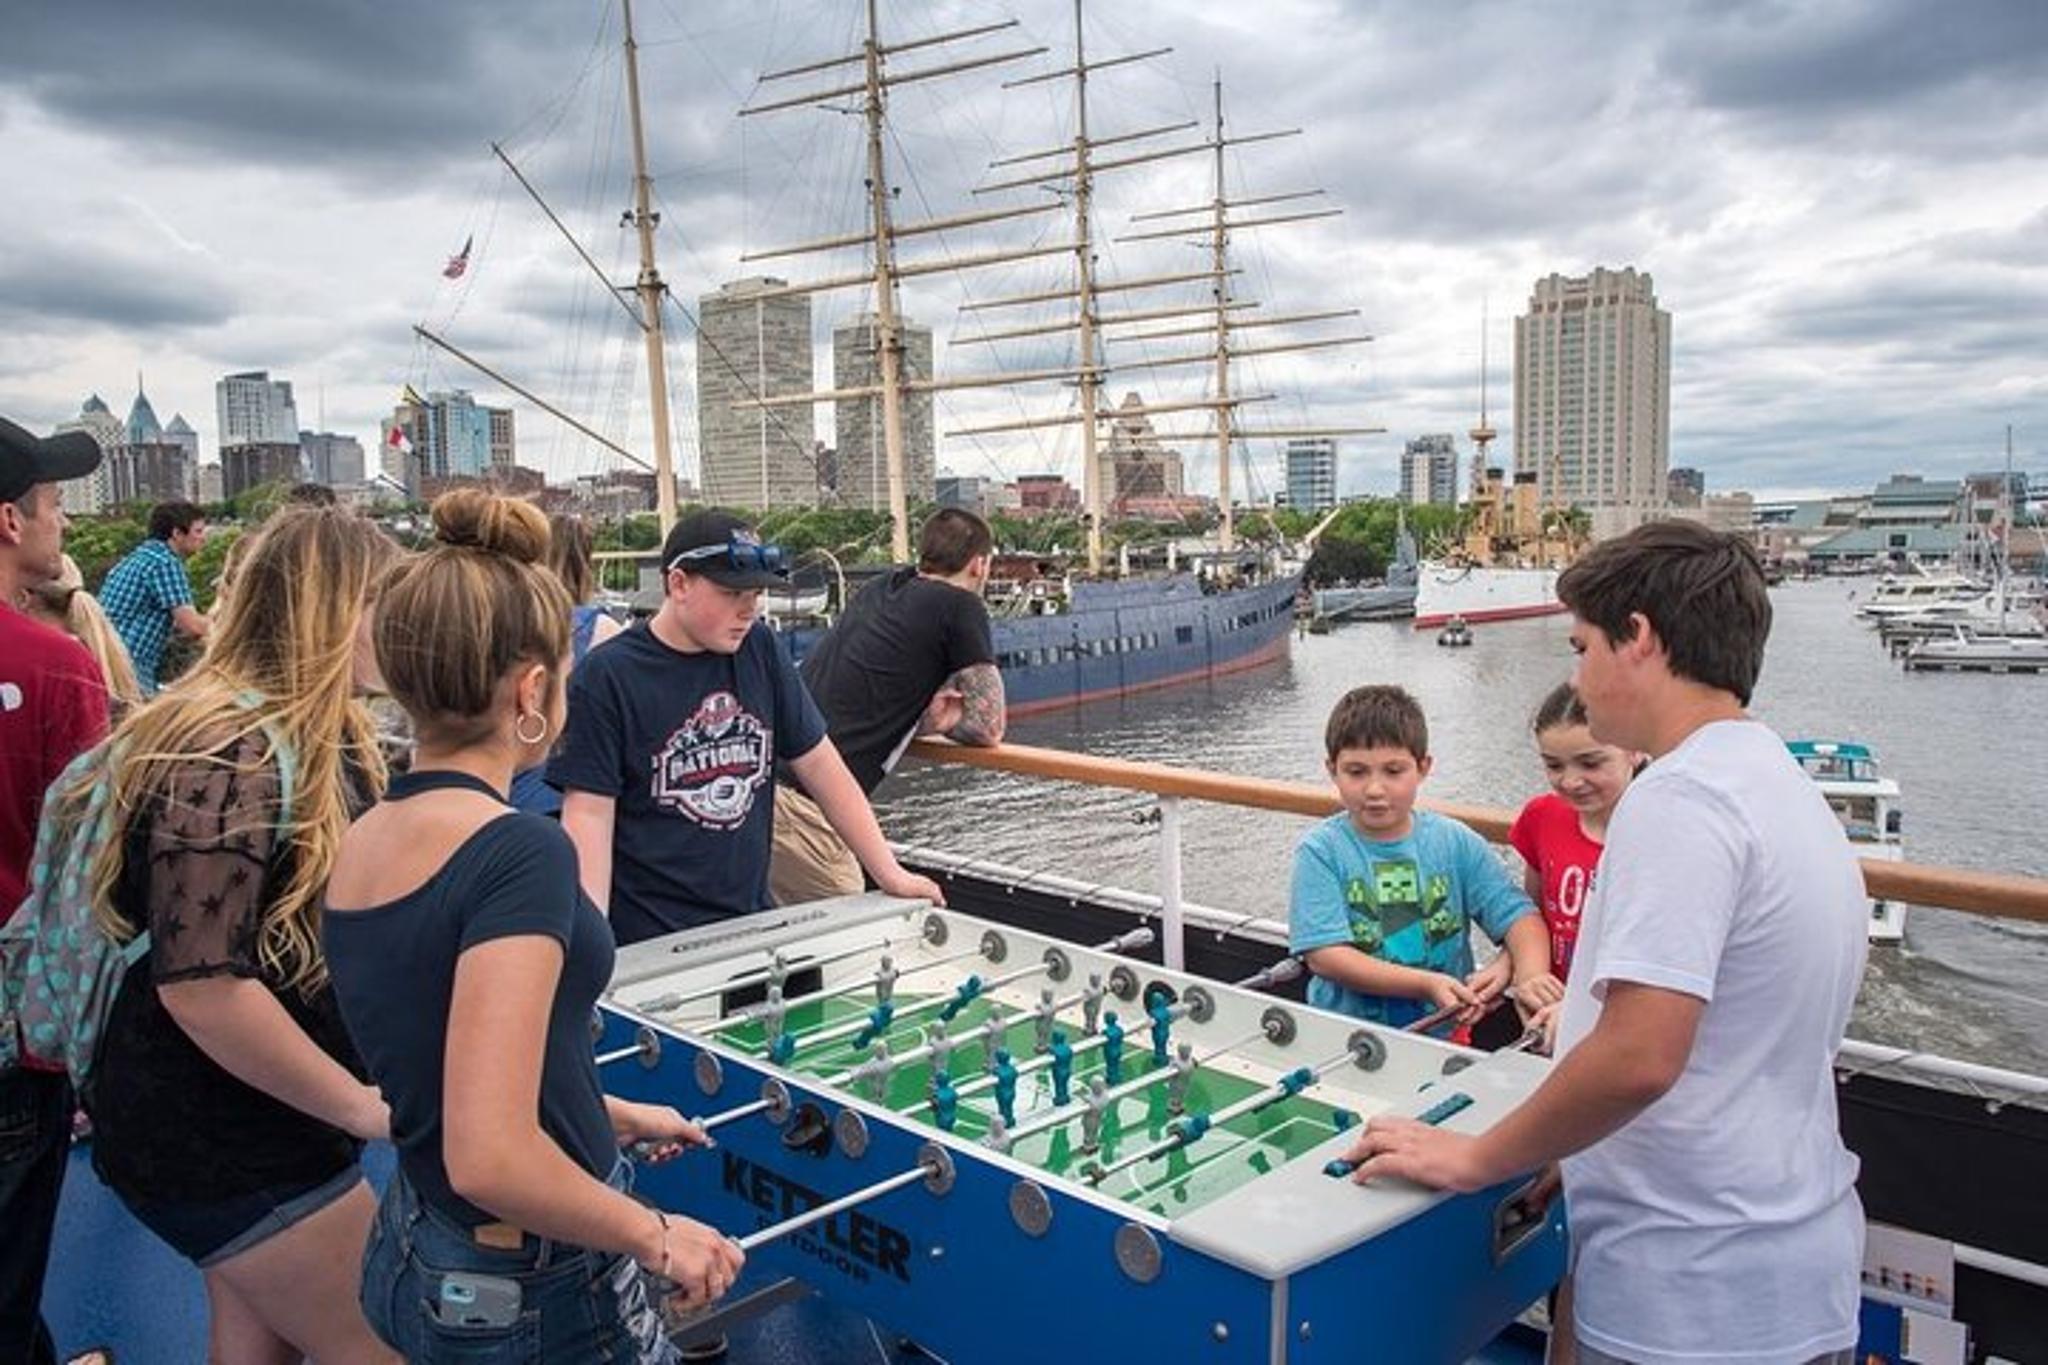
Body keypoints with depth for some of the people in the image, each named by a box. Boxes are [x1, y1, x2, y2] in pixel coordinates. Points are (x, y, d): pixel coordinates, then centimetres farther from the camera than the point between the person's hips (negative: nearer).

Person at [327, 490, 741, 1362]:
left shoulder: (361, 844, 1)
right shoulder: (518, 851, -25)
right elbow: (491, 1159, -31)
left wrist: (612, 1116, 21)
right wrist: (659, 1237, -16)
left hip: (414, 1254, 8)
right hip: (531, 1293, -8)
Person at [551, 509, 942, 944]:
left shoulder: (760, 650, 4)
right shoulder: (605, 678, -10)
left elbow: (818, 764, 7)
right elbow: (589, 814, -12)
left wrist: (890, 875, 5)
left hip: (753, 923, 5)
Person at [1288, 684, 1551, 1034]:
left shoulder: (1455, 842, 4)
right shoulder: (1320, 851, -5)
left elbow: (1519, 916, 2)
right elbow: (1324, 956, -12)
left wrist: (1533, 978, -20)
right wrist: (1427, 985, -20)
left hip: (1445, 1032, 2)